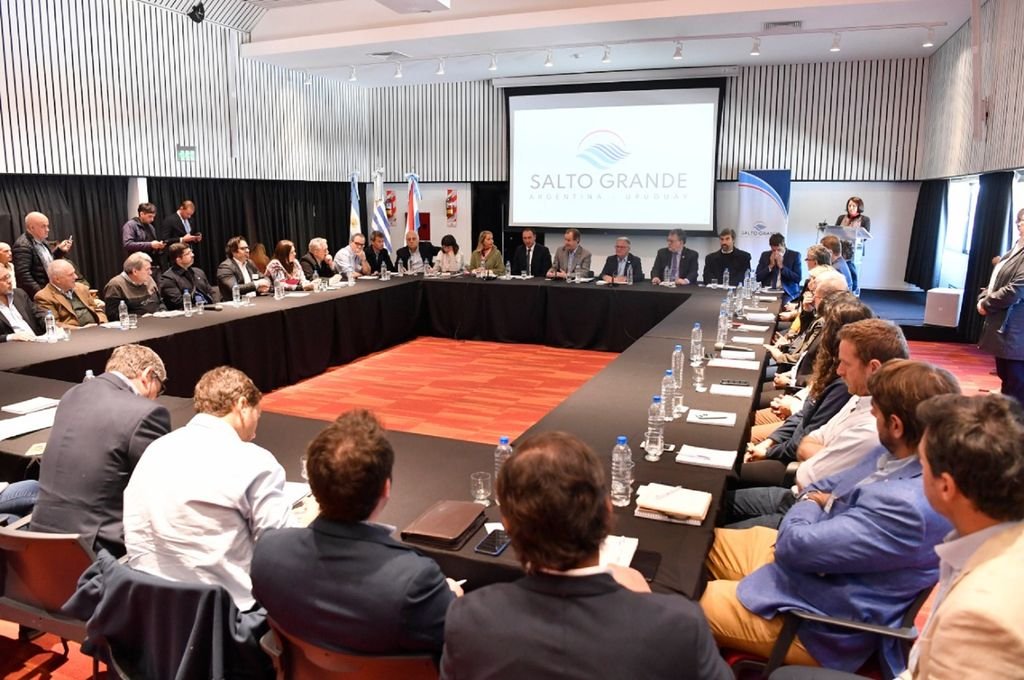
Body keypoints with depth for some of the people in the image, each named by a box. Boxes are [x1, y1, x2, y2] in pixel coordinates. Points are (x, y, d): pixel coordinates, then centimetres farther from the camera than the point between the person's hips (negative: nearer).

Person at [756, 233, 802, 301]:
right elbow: (757, 278, 3)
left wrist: (781, 266, -12)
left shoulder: (795, 255, 1)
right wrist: (770, 266, -8)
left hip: (787, 293, -2)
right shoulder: (765, 255, 7)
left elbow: (798, 278, -7)